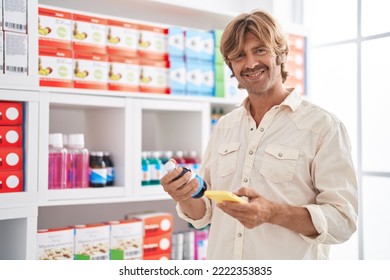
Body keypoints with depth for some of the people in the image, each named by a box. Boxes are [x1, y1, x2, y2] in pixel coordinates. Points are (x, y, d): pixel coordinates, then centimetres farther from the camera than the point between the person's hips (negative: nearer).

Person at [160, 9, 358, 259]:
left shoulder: (323, 126, -11)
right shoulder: (223, 127, 4)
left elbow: (343, 220, -15)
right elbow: (204, 213, 8)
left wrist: (273, 213, -28)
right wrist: (186, 199, -13)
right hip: (221, 265, 5)